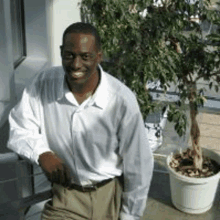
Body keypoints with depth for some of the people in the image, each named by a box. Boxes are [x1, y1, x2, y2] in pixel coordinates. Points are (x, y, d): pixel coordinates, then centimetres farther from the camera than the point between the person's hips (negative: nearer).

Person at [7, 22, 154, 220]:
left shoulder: (122, 100, -24)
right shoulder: (43, 84, -16)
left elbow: (139, 164, -13)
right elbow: (18, 128, -3)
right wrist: (41, 153, -23)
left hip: (110, 194, -1)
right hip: (65, 195, 1)